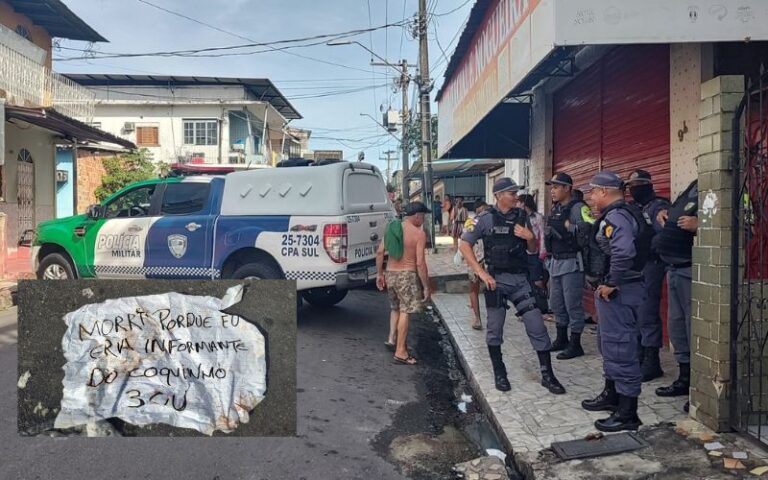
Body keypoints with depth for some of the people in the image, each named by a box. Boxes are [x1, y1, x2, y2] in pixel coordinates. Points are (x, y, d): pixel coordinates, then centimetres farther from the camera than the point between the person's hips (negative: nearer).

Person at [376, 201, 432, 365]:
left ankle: (392, 338, 20)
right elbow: (420, 263, -16)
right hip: (407, 274, -6)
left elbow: (380, 252, 5)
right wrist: (426, 286, -10)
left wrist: (379, 274, 14)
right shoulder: (419, 233, -12)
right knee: (405, 311, 0)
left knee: (396, 307, 26)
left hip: (390, 273, 6)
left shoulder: (392, 228, 6)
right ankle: (400, 352, 3)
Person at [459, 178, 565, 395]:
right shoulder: (486, 218, -5)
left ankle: (547, 375, 11)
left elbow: (533, 250, 15)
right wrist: (481, 273, -12)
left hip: (520, 279, 3)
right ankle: (500, 374, 23)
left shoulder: (522, 216, 6)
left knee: (537, 327, 0)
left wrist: (530, 237, -8)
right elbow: (464, 245, -5)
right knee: (495, 330, 7)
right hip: (497, 280, -3)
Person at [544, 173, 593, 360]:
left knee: (573, 304, -2)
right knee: (556, 303, 16)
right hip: (555, 262, 9)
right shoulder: (554, 209, 13)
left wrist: (569, 226, -23)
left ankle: (575, 345, 8)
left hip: (571, 263, -9)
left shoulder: (578, 208, -13)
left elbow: (591, 228, -28)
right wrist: (548, 252, 20)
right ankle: (561, 339, 31)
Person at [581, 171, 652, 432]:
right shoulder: (622, 213, 15)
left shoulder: (616, 216, -19)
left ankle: (627, 413, 4)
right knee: (609, 342, 23)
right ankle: (612, 395, 38)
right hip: (615, 290, 11)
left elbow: (623, 252, -35)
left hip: (618, 292, -11)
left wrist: (611, 284, -24)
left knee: (620, 348, -4)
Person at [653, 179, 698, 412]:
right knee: (676, 325, 17)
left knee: (695, 328, -5)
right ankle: (685, 378, 30)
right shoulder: (693, 186, 14)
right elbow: (676, 211, 33)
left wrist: (698, 226, -32)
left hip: (691, 271, -10)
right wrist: (665, 214, 13)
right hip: (674, 268, 10)